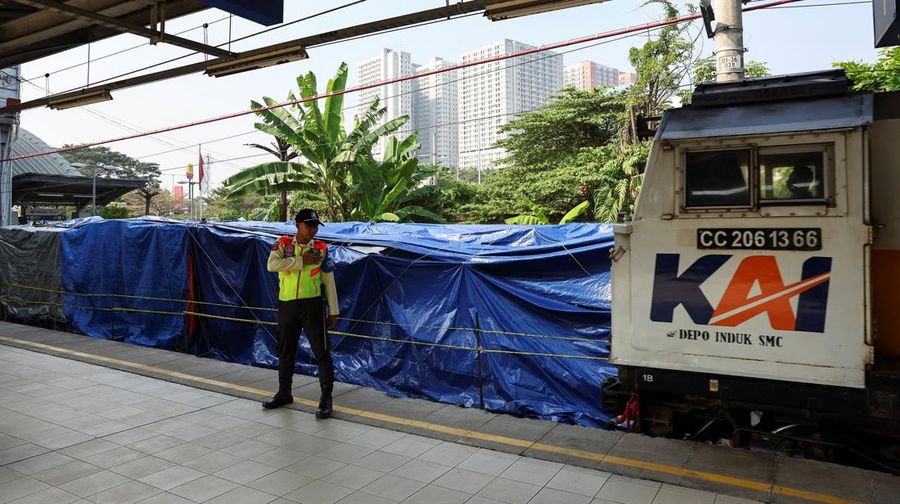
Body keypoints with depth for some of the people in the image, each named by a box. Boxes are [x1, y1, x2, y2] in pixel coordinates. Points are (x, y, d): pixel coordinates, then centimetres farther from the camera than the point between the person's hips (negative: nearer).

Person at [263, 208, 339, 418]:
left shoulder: (321, 249, 1)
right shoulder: (283, 244, 2)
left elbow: (329, 282, 2)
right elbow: (271, 264, -17)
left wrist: (333, 311, 0)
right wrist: (302, 261, -17)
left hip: (312, 305, -2)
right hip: (286, 305, 2)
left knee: (321, 350, -4)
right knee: (285, 350, 14)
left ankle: (326, 398, 4)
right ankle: (284, 393, 31)